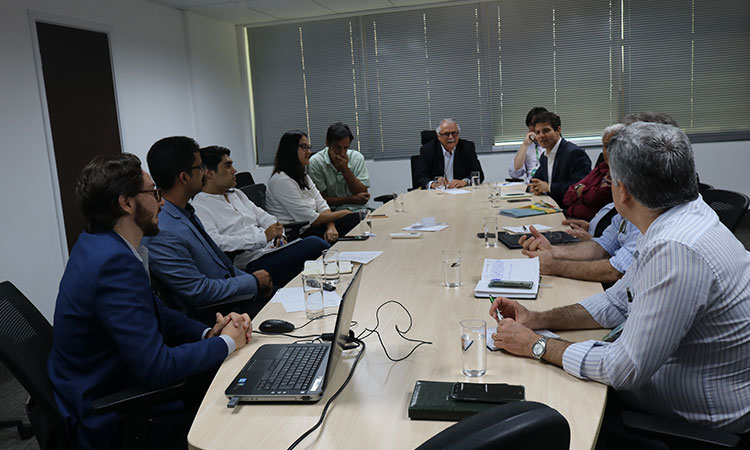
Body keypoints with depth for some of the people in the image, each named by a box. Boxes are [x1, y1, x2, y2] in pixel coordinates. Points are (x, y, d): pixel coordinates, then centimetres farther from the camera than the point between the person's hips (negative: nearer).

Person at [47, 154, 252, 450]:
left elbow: (155, 312, 11)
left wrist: (208, 333, -5)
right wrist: (226, 342, -16)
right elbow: (156, 367, -30)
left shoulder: (100, 245, 2)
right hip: (110, 425, -9)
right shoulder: (115, 262, -29)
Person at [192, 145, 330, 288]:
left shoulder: (237, 194, 24)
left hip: (271, 249, 8)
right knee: (314, 244, -27)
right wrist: (263, 237, -18)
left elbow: (263, 216, 25)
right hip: (251, 264, -8)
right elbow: (215, 243, -17)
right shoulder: (199, 207, -2)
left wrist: (278, 235, 2)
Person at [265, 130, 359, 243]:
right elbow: (311, 218, -17)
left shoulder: (303, 177, 16)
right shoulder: (282, 181, -16)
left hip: (307, 229, 9)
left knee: (353, 219, -12)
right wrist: (342, 213, -6)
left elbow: (321, 205, 8)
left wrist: (331, 227, -13)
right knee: (352, 219, -19)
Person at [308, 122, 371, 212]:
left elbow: (363, 199, -5)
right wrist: (351, 199, -14)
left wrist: (345, 170, -14)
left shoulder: (357, 158, 0)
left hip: (356, 210, 3)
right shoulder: (315, 162, -7)